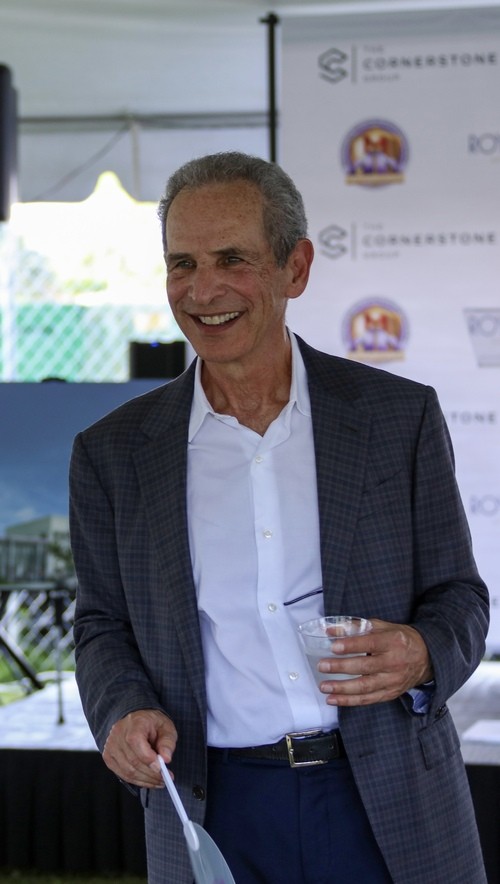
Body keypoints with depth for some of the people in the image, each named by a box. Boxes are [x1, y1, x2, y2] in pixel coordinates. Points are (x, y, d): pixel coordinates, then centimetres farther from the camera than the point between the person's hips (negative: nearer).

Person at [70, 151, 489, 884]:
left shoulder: (401, 416, 0)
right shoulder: (114, 452, 2)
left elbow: (458, 596, 4)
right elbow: (104, 623, 9)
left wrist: (422, 657, -17)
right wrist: (123, 712, -11)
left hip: (393, 811, 0)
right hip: (212, 813, 1)